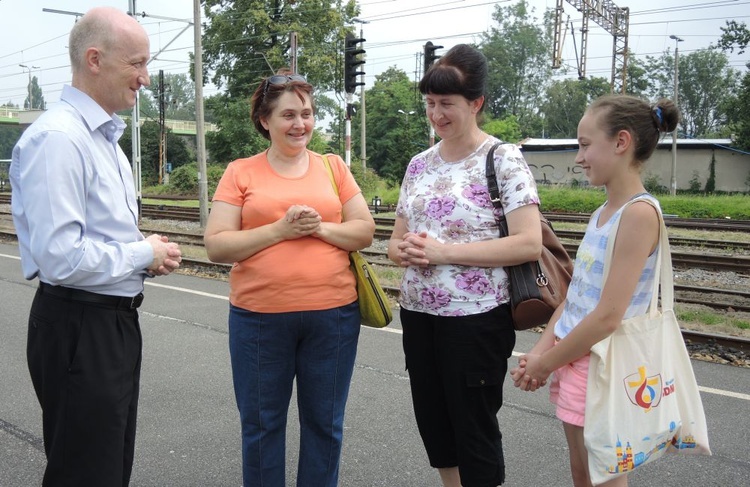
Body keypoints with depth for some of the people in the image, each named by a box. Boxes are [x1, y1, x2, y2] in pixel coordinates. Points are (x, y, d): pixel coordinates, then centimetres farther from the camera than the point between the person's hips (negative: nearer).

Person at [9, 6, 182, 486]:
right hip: (79, 330, -10)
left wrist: (150, 252, 3)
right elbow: (60, 258, -27)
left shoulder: (106, 137, 12)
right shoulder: (57, 138, -20)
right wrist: (145, 254, -14)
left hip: (117, 320, 10)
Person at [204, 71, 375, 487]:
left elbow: (365, 231, 5)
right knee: (261, 424, 12)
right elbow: (216, 247, -5)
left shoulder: (333, 167, 7)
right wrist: (279, 230, -15)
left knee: (324, 422, 13)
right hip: (259, 316, -1)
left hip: (333, 313, 2)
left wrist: (321, 227, -13)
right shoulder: (240, 173, 1)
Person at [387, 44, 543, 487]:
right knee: (434, 423, 16)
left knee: (474, 429, 5)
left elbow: (529, 244, -18)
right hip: (418, 313, 6)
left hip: (476, 318, -6)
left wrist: (443, 251, -21)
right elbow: (396, 240, 15)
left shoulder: (503, 160, -9)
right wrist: (404, 250, -10)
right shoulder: (420, 164, 10)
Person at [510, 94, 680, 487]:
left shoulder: (639, 212, -20)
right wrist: (539, 353, 1)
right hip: (573, 360, 8)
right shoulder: (602, 212, 8)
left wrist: (545, 364, -12)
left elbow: (607, 317, -23)